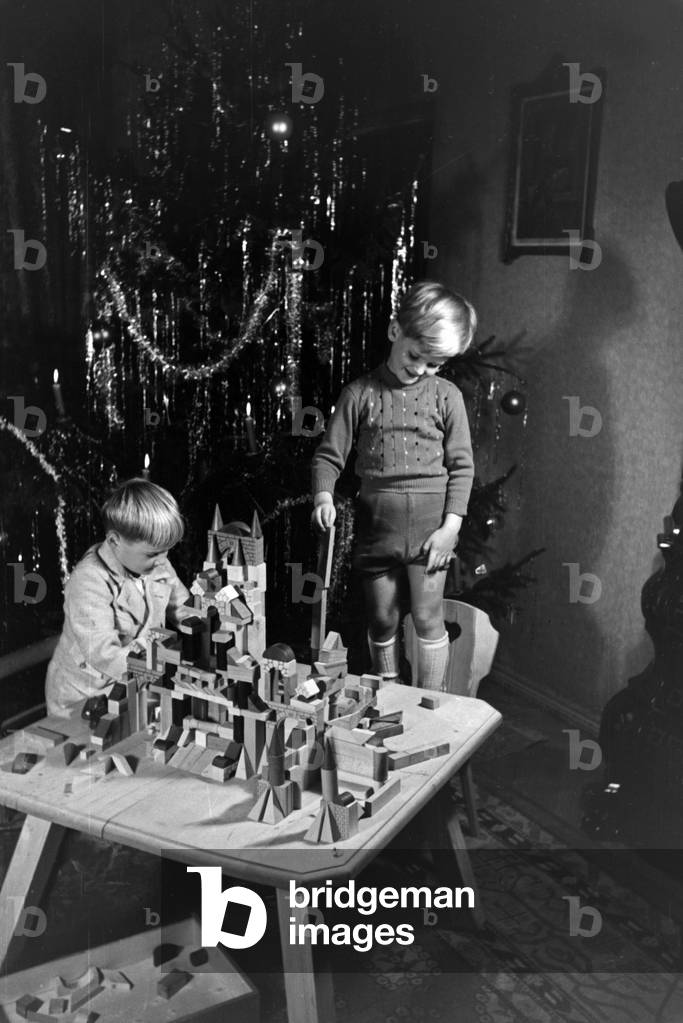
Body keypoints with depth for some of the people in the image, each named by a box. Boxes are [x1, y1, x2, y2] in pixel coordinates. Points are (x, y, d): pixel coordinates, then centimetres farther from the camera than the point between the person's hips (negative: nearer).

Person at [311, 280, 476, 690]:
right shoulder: (360, 393, 0)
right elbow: (329, 455, 1)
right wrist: (323, 496, -17)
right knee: (382, 621, 12)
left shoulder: (447, 396, 1)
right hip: (376, 519, 1)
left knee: (428, 618, 2)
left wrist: (451, 525, -7)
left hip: (430, 520, -1)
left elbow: (461, 466, 1)